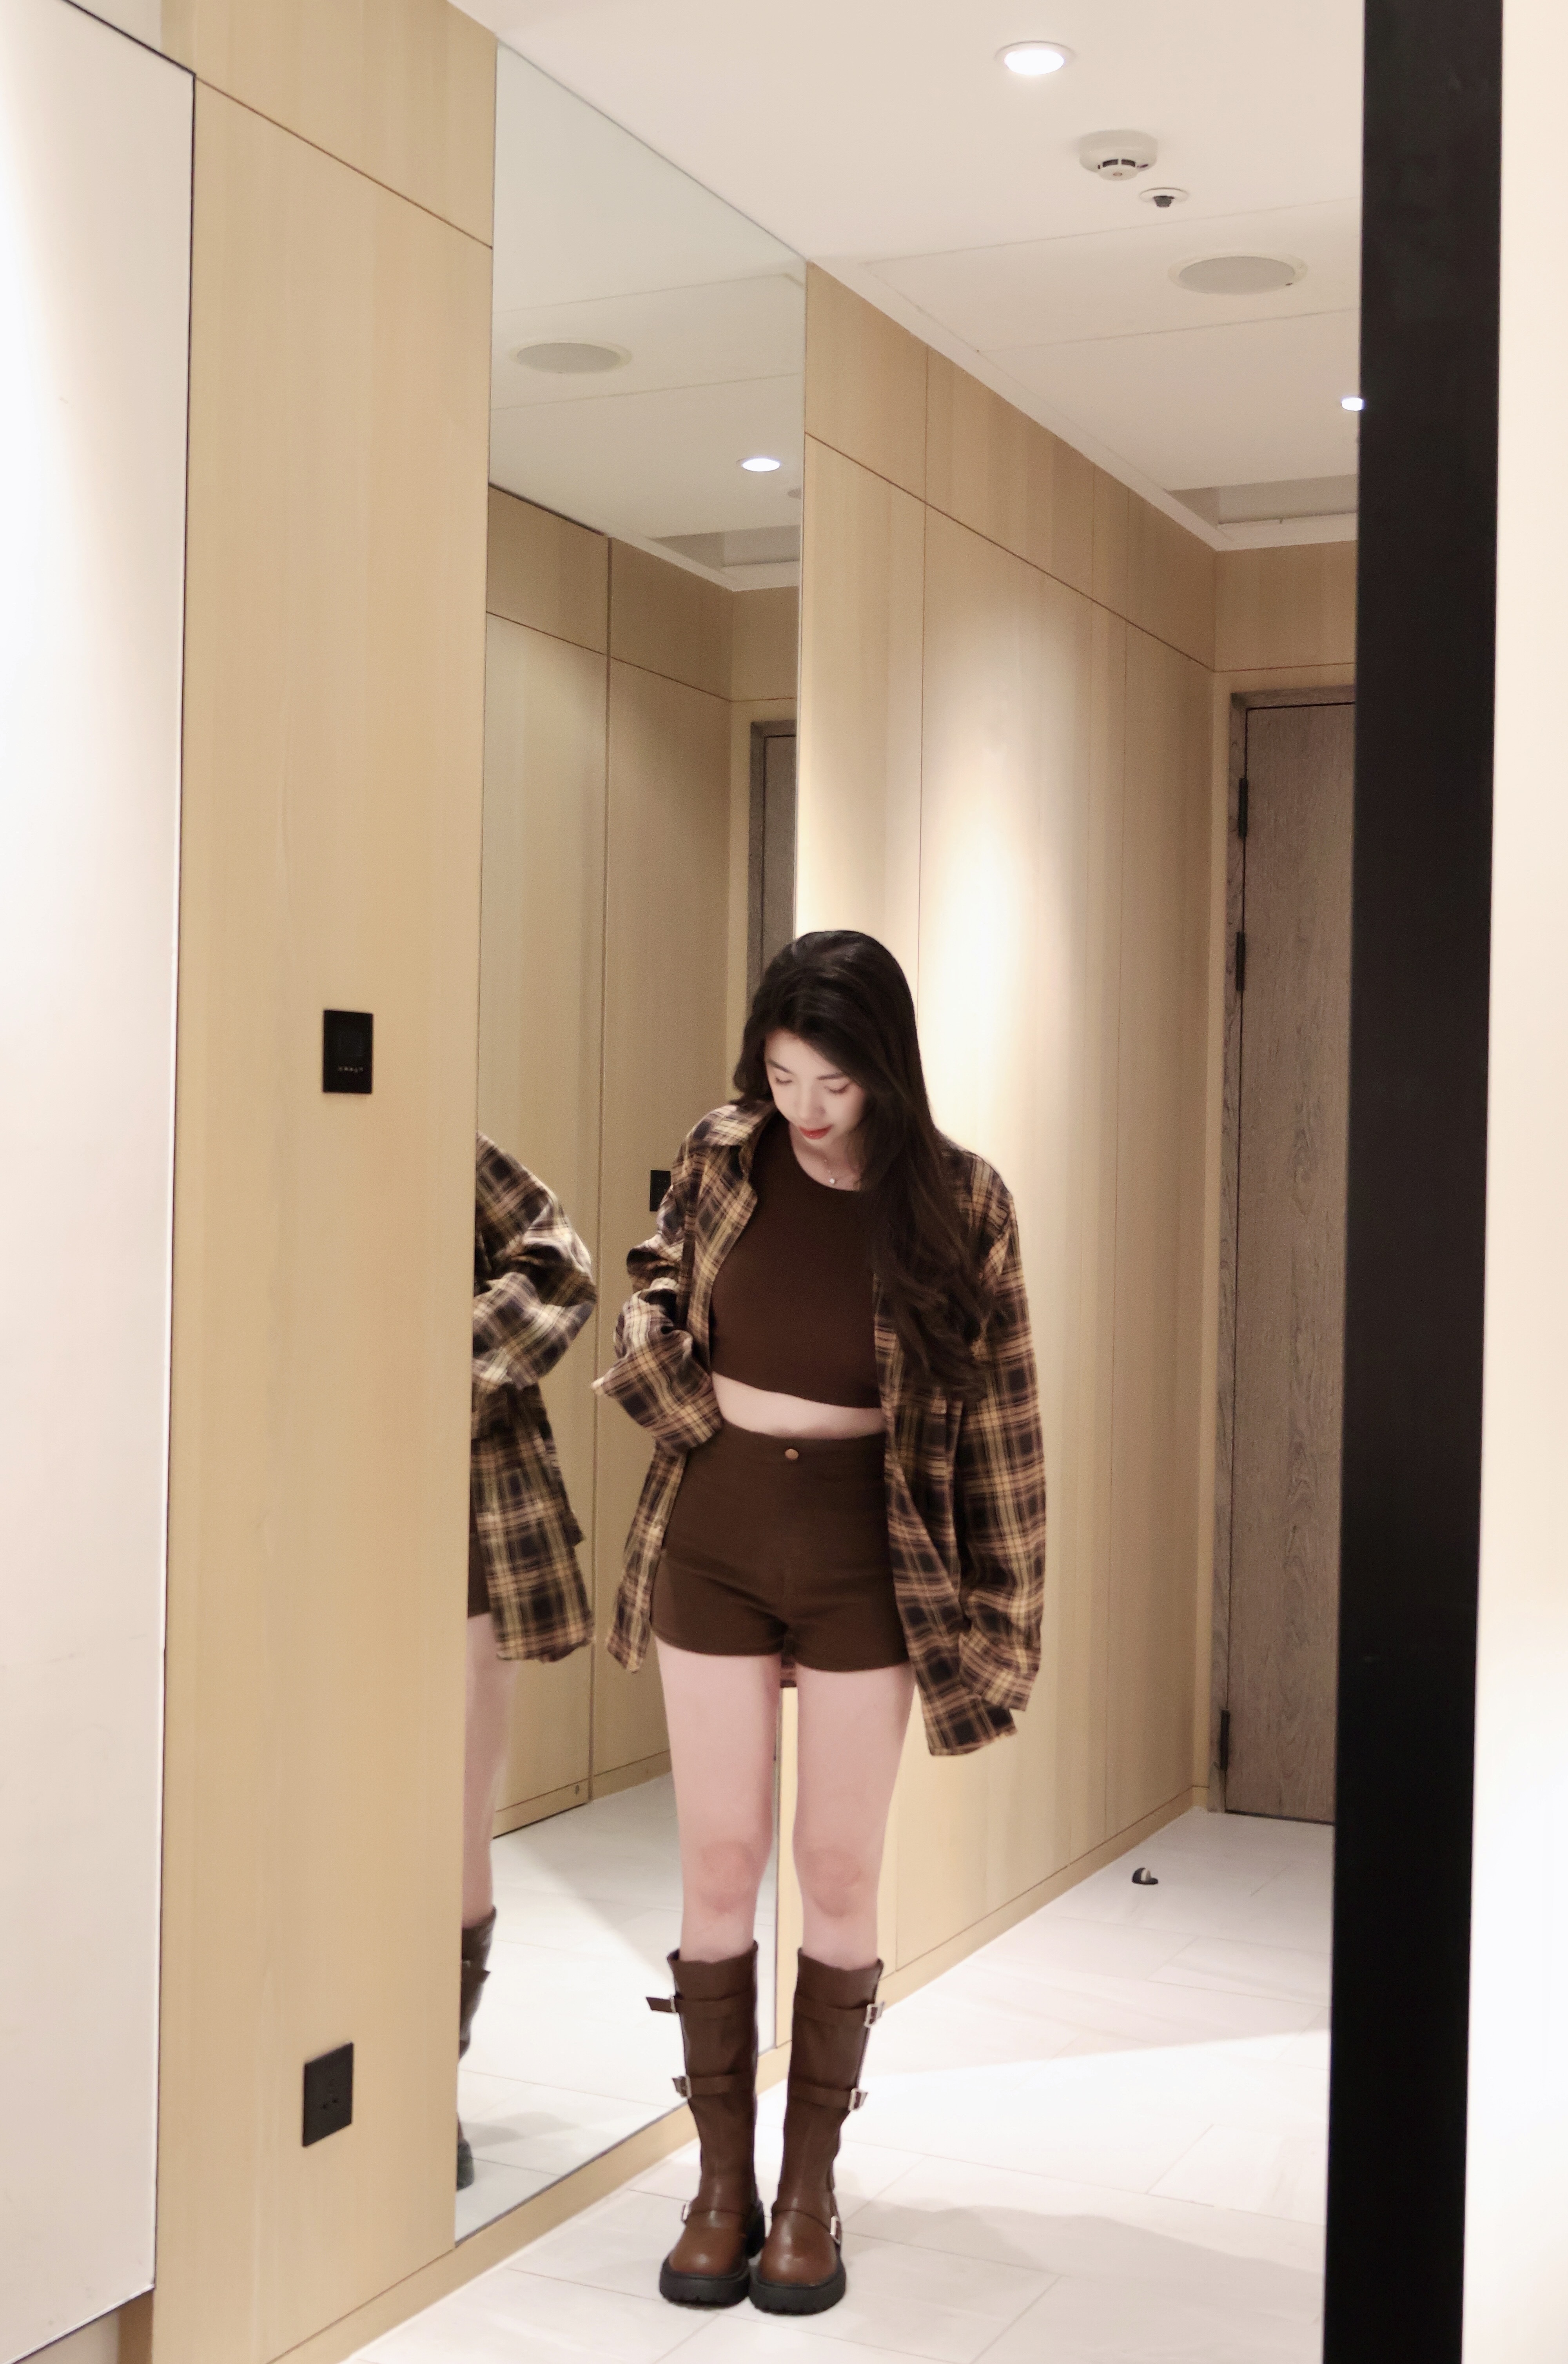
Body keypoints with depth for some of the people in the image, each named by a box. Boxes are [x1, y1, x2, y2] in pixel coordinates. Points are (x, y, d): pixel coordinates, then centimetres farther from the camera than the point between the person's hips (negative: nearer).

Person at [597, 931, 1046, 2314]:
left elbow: (1000, 1416, -5)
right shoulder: (723, 1160, -3)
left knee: (841, 1873, 5)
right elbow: (655, 1298, 16)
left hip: (865, 1551, -2)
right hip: (715, 1537, 2)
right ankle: (723, 2183, 19)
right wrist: (686, 1406, -3)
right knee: (719, 1861, 5)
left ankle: (812, 2187, 21)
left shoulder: (957, 1203, -9)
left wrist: (998, 1613, -4)